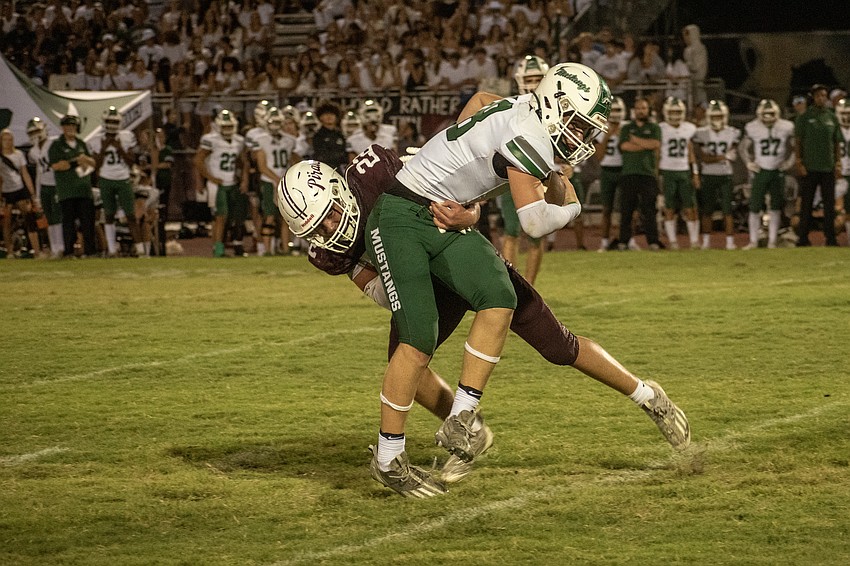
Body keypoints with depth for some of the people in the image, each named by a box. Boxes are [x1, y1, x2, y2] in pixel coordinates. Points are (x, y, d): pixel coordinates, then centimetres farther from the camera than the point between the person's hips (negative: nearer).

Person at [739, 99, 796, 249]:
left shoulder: (786, 127, -4)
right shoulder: (752, 128, -5)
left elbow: (794, 147, 9)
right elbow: (744, 148, 9)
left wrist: (790, 162, -3)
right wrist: (748, 162, -2)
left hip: (778, 171, 1)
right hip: (761, 170, -1)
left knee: (776, 207, 3)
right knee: (755, 207, -5)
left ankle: (772, 241, 11)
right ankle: (753, 241, 4)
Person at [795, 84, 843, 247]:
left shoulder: (832, 117, 10)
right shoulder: (804, 117, 0)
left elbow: (837, 142, 13)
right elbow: (798, 142, 0)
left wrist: (838, 163, 5)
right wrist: (799, 163, -8)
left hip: (828, 168, 3)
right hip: (809, 167, -3)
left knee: (829, 203, 2)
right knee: (806, 203, 0)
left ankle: (830, 238, 6)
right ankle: (803, 238, 4)